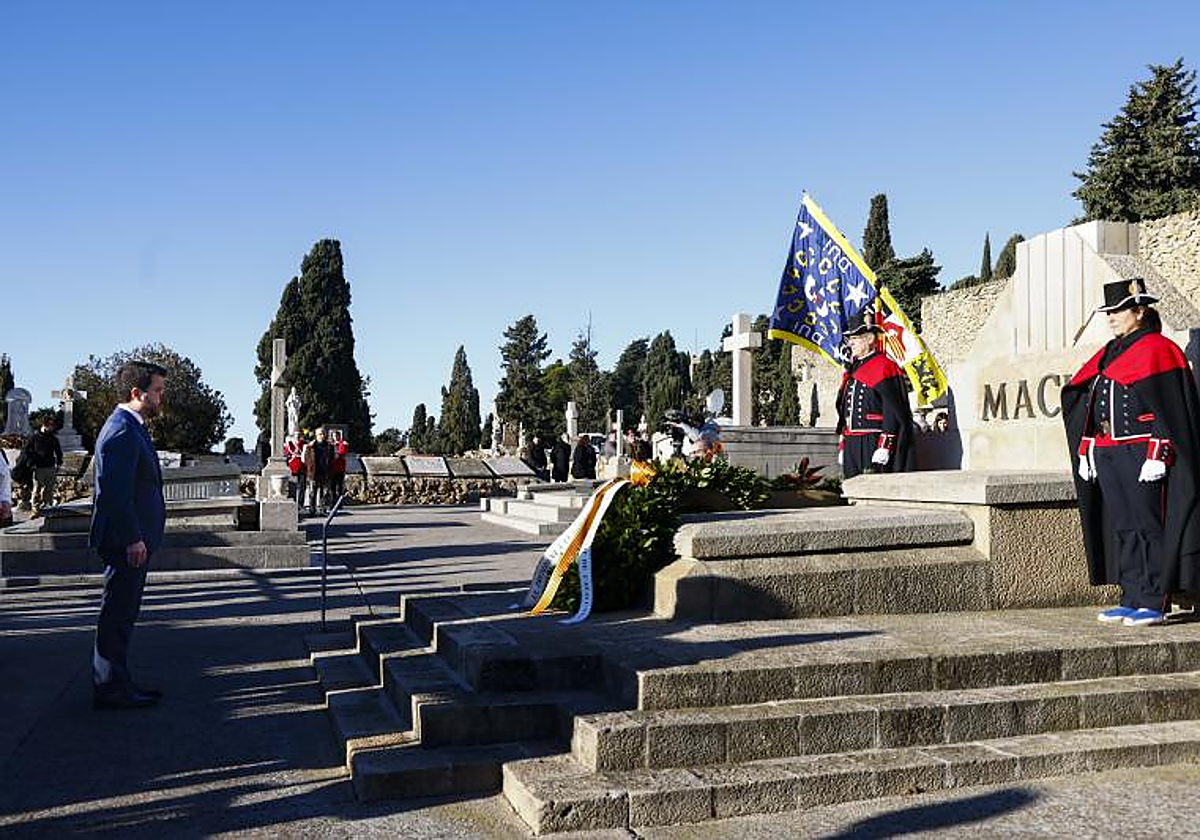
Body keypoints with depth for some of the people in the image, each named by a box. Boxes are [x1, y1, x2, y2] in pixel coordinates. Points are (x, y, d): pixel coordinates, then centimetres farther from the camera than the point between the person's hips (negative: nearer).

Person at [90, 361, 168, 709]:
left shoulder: (130, 427, 16)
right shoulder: (122, 432, -18)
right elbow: (115, 491, -24)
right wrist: (133, 539, -23)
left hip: (132, 540, 11)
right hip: (127, 541, -11)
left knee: (121, 615, 16)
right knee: (117, 616, -3)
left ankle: (116, 683, 25)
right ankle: (110, 690, 5)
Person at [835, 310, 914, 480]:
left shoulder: (884, 367, -7)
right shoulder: (851, 372, 19)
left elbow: (894, 412, -13)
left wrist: (884, 447, -19)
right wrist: (842, 446, 18)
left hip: (874, 445, -8)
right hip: (851, 446, 8)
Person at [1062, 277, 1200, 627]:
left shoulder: (1158, 350, -6)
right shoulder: (1109, 354, 18)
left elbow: (1170, 411, -13)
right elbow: (1076, 398, 19)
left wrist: (1156, 456, -19)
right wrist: (1085, 452, 14)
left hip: (1141, 454, -8)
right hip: (1107, 456, 8)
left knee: (1149, 527, -4)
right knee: (1122, 529, 10)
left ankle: (1153, 602, 1)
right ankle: (1131, 600, 16)